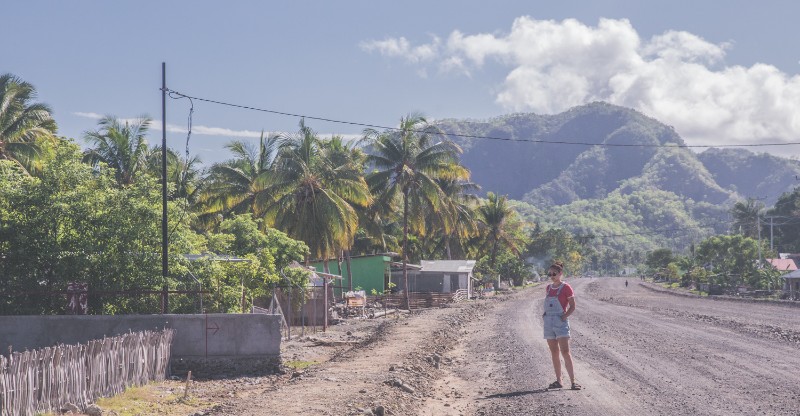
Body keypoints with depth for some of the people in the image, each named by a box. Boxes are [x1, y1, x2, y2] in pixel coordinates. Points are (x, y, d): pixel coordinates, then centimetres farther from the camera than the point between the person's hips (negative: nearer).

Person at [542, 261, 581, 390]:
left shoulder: (566, 287, -5)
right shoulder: (549, 288, 13)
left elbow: (572, 307, -5)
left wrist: (564, 316, -15)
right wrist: (545, 314, 9)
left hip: (561, 322, -6)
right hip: (548, 322, 6)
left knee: (565, 352, -13)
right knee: (554, 353, 8)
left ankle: (573, 381, -14)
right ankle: (558, 381, 13)